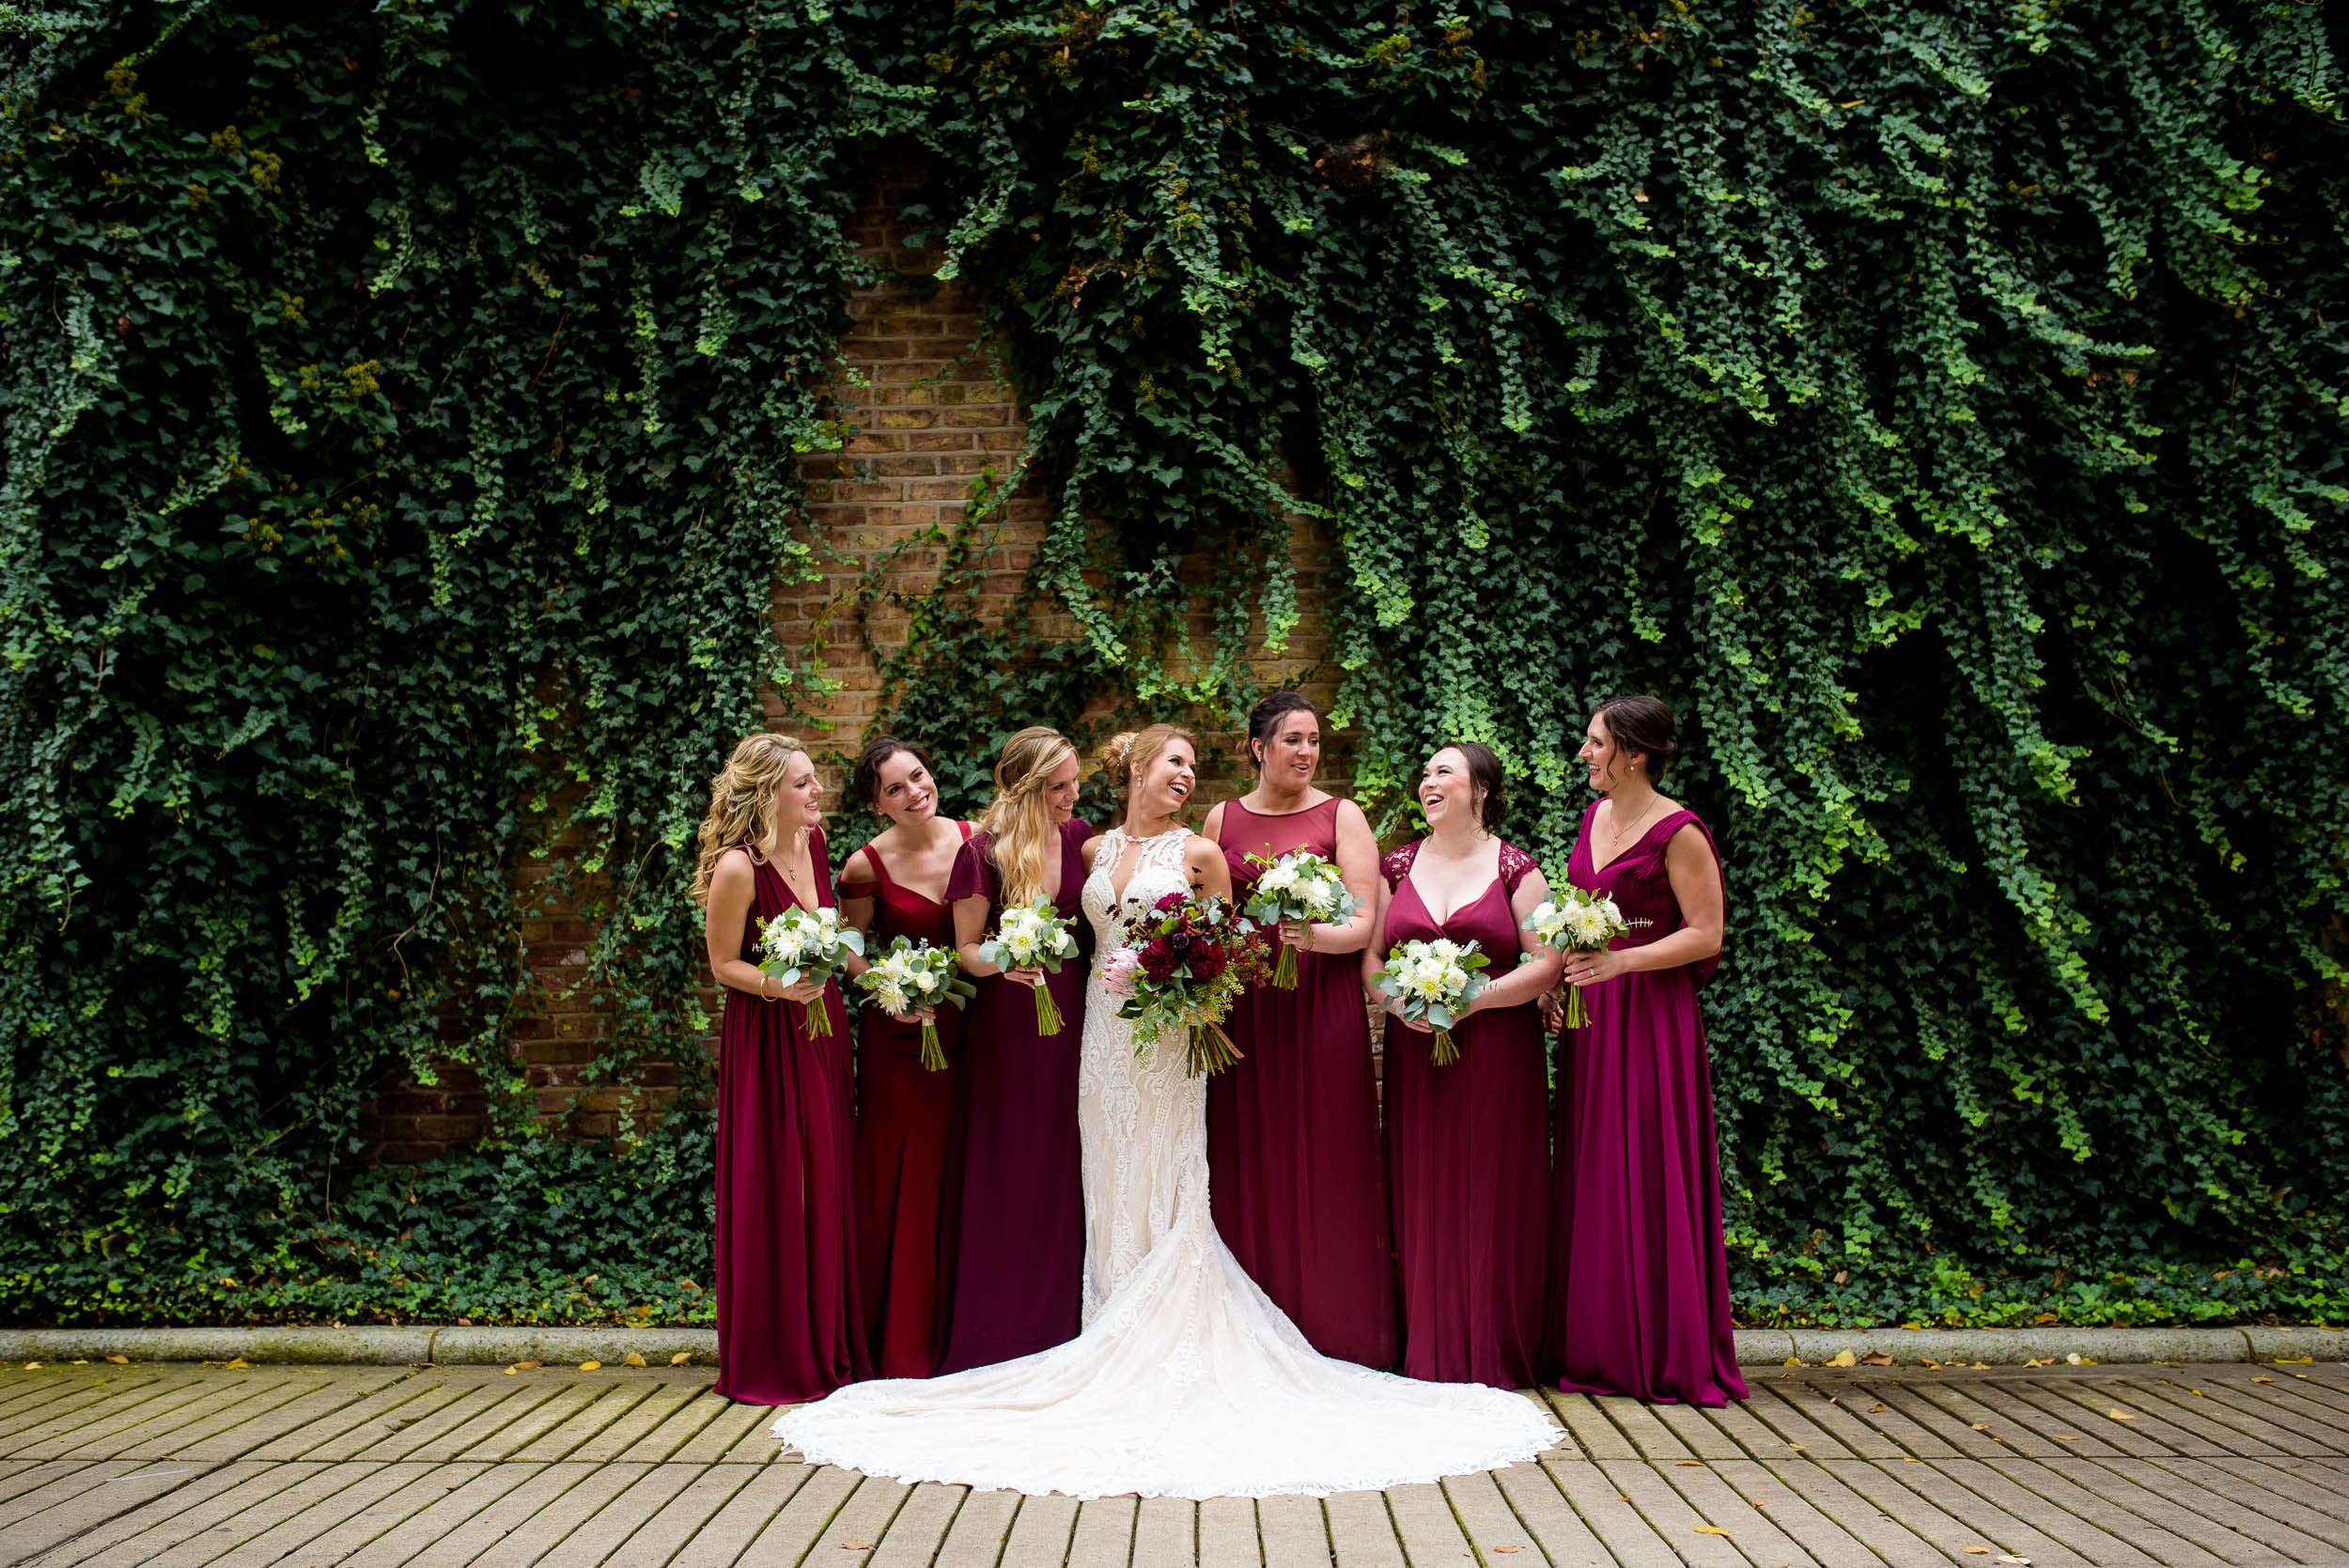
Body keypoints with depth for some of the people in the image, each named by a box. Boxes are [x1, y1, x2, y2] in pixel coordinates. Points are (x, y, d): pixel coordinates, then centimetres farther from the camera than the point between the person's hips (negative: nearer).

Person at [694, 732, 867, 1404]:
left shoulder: (814, 843, 3)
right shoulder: (738, 867, -17)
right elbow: (724, 964, -10)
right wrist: (780, 987, -25)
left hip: (822, 1025, 7)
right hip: (766, 1037, -7)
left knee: (825, 1184, 10)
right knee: (776, 1192, -1)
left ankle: (827, 1345, 21)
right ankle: (772, 1362, 11)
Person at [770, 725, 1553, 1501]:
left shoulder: (1200, 853, 0)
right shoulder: (1096, 850, 10)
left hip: (1168, 1030, -3)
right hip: (1105, 1028, 4)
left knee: (1166, 1186, -2)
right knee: (1111, 1188, 6)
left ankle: (1172, 1352, 5)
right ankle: (1117, 1350, 13)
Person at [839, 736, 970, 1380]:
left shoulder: (973, 841, 0)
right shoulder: (867, 866, -9)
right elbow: (853, 950, 2)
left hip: (963, 1024, 3)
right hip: (897, 1031, -3)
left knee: (954, 1173, 7)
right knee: (896, 1177, 1)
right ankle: (896, 1342, 12)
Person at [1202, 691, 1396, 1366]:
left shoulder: (1341, 816, 3)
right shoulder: (1222, 818, 12)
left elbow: (1364, 923, -3)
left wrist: (1312, 936, -22)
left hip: (1322, 1002, -2)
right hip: (1242, 1010, 2)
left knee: (1323, 1167, -2)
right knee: (1249, 1165, 3)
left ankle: (1333, 1332, 7)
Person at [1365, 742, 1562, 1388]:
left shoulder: (1514, 867, 0)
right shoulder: (1399, 867, 11)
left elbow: (1547, 963, -6)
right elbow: (1370, 957, 12)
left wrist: (1475, 997, -15)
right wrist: (1396, 1000, -8)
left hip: (1497, 1053, -3)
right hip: (1416, 1050, 3)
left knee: (1494, 1196, 0)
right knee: (1424, 1198, 3)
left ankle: (1497, 1353, 10)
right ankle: (1433, 1353, 12)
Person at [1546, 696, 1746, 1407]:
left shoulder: (1678, 832, -11)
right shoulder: (1594, 818, 13)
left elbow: (1706, 934, -13)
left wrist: (1619, 962, -21)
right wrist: (1557, 974, 8)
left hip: (1651, 1014, -7)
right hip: (1591, 1013, 8)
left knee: (1650, 1179, -3)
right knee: (1593, 1179, 8)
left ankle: (1671, 1356, 9)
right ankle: (1602, 1351, 16)